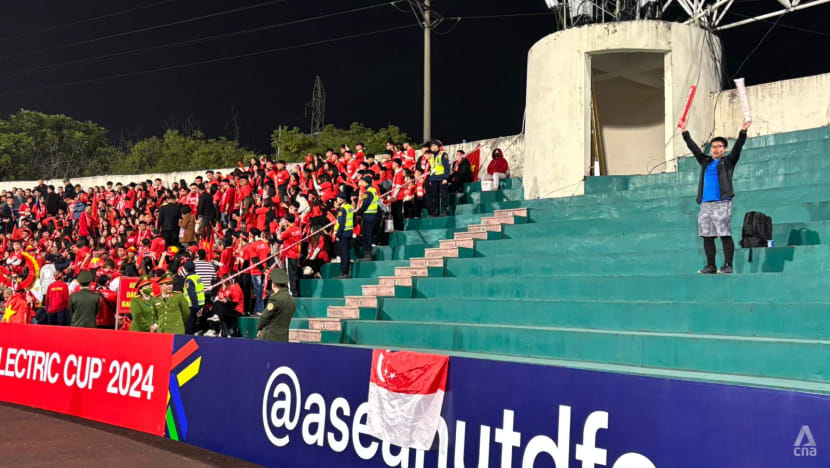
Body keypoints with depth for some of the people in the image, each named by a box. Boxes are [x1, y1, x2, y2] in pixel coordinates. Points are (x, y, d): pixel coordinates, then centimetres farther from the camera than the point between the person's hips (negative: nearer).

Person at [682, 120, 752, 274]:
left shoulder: (728, 161, 9)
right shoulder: (705, 162, 21)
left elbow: (738, 147, -3)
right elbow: (694, 148, 26)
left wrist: (743, 132, -14)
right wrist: (685, 133, 27)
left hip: (722, 203, -5)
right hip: (705, 204, 5)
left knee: (725, 235, -8)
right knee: (707, 236, 4)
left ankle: (728, 266, -7)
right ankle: (710, 266, 8)